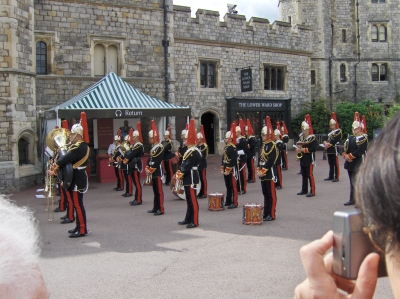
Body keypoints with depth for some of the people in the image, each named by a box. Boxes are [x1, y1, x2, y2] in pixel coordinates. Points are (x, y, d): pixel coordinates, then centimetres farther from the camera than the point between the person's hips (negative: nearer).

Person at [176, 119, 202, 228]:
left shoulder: (194, 152, -16)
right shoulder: (189, 151, 15)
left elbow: (188, 165, -20)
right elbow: (184, 164, 17)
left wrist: (181, 174, -14)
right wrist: (180, 172, 3)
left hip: (191, 178, -10)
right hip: (187, 178, 10)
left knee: (193, 200, -6)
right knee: (189, 200, 16)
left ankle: (194, 221, -1)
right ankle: (188, 219, 26)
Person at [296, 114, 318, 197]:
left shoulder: (312, 138, -10)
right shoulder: (302, 138, 14)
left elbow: (314, 148, -20)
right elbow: (299, 146, 24)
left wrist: (303, 149, -21)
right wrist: (298, 149, 1)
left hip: (309, 160, -8)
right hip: (303, 160, 8)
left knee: (310, 175, -5)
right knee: (304, 175, 14)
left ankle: (312, 191, -1)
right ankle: (304, 190, 23)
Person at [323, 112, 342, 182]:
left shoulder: (338, 131, -4)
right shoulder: (330, 132, 22)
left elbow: (335, 140, -15)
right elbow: (326, 139, 15)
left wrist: (329, 144, -16)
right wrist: (325, 143, -6)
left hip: (335, 150, -8)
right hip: (329, 150, 8)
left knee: (336, 164, -5)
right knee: (331, 164, 12)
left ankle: (337, 177, -4)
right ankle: (331, 176, 18)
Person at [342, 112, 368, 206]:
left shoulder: (363, 138, -8)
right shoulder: (350, 137, 16)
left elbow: (360, 150, -18)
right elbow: (345, 148, 11)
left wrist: (350, 156, -16)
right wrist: (345, 155, -8)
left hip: (359, 163, -8)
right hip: (350, 163, 8)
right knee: (352, 182, 12)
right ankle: (352, 199, 19)